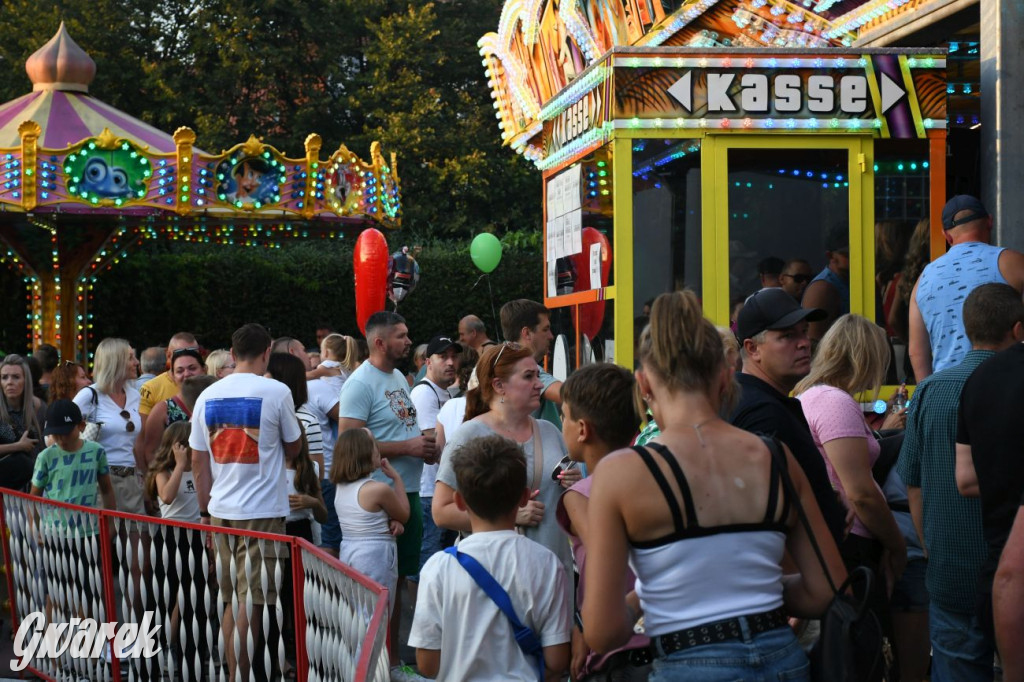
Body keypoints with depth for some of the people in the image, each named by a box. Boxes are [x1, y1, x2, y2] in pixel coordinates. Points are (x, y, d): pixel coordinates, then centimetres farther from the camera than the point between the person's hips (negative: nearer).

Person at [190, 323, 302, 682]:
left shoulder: (208, 396, 5)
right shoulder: (276, 392, -7)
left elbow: (198, 461, 7)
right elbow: (293, 449, 3)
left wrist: (205, 511, 14)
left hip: (221, 511, 5)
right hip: (263, 511, -5)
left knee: (232, 601, 14)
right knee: (251, 602, -2)